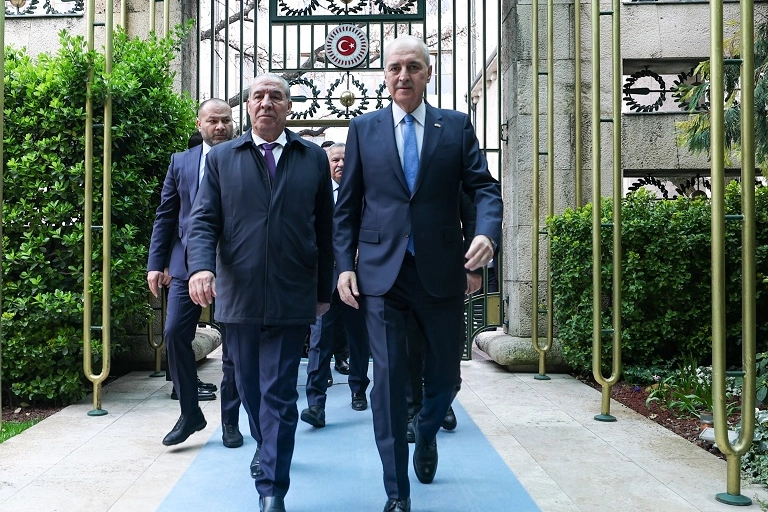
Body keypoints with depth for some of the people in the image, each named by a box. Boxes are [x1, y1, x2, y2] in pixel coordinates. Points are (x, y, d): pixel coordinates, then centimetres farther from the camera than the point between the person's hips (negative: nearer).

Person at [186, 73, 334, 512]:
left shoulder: (314, 158, 7)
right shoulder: (221, 158, 9)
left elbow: (325, 229, 8)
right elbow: (204, 221, 2)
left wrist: (324, 291, 8)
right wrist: (201, 266, -17)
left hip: (292, 299, -2)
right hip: (238, 296, 2)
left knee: (280, 396, 0)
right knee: (250, 388, 17)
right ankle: (268, 446, 43)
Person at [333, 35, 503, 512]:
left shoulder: (457, 125, 7)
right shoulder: (363, 129, 8)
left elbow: (484, 187, 1)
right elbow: (347, 205, 8)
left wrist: (487, 232, -19)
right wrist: (345, 265, 0)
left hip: (441, 271, 1)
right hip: (381, 271, 0)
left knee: (445, 373, 11)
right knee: (389, 379, -1)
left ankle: (426, 435, 46)